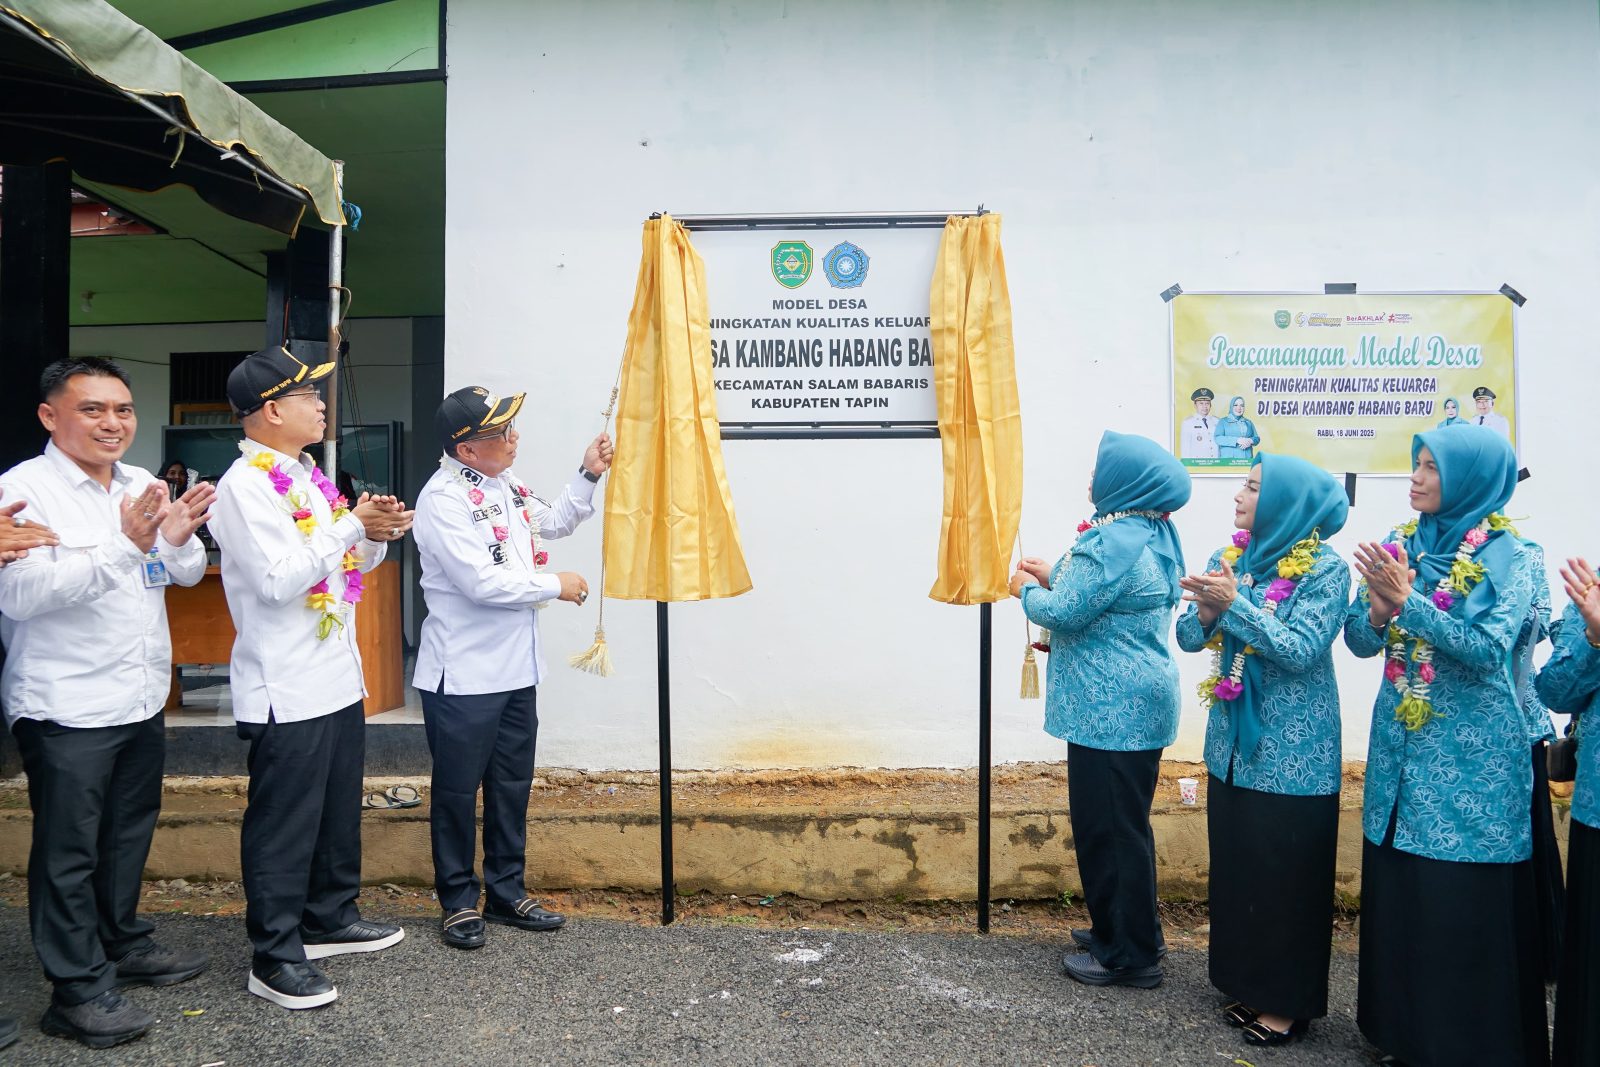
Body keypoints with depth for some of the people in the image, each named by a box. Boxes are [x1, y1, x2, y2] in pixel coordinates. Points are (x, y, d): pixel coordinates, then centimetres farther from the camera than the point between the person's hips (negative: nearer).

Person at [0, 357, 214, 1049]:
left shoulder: (143, 486, 8)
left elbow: (187, 574, 10)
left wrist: (178, 539, -12)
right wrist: (123, 546, -32)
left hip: (142, 699, 7)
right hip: (65, 708, -7)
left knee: (129, 835, 20)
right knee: (69, 852, 5)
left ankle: (124, 945, 37)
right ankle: (77, 991, 16)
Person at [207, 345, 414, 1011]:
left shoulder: (305, 476, 12)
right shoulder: (245, 485, -15)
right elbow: (278, 581, -24)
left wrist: (377, 536, 1)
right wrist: (352, 526, -18)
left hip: (337, 679, 9)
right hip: (287, 692, -9)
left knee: (339, 812, 20)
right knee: (283, 825, 3)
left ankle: (331, 918, 36)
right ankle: (275, 957, 16)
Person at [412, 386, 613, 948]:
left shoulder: (503, 485, 9)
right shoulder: (444, 498, -17)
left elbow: (553, 522, 27)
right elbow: (481, 582, -24)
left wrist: (589, 476, 14)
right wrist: (555, 586, -12)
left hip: (515, 668, 8)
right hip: (463, 675, -8)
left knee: (512, 785, 16)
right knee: (457, 790, 7)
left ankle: (507, 892, 30)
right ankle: (458, 902, 23)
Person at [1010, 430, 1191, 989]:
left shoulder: (1114, 542, -21)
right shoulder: (1152, 534, 11)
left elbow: (1065, 613, -20)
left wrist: (1028, 591, -1)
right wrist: (1055, 576, 15)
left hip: (1112, 710, -10)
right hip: (1135, 704, 11)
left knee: (1109, 826, 1)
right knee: (1120, 822, 20)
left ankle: (1129, 954, 14)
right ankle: (1130, 933, 34)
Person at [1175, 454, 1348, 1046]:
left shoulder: (1325, 568, -11)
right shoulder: (1229, 558, 6)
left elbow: (1302, 649, -21)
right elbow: (1188, 638, 4)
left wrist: (1235, 603, -27)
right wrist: (1205, 613, -17)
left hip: (1292, 753, -6)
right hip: (1232, 746, 6)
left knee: (1286, 876, 4)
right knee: (1236, 868, 14)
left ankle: (1288, 1001, 20)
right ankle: (1249, 984, 30)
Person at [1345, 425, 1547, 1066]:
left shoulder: (1505, 555, -6)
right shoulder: (1400, 546, 7)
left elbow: (1489, 649, -19)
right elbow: (1358, 640, 3)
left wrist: (1408, 603, -26)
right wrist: (1379, 609, -18)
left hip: (1471, 757, -4)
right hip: (1400, 749, 5)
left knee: (1467, 908, 1)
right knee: (1396, 896, 11)